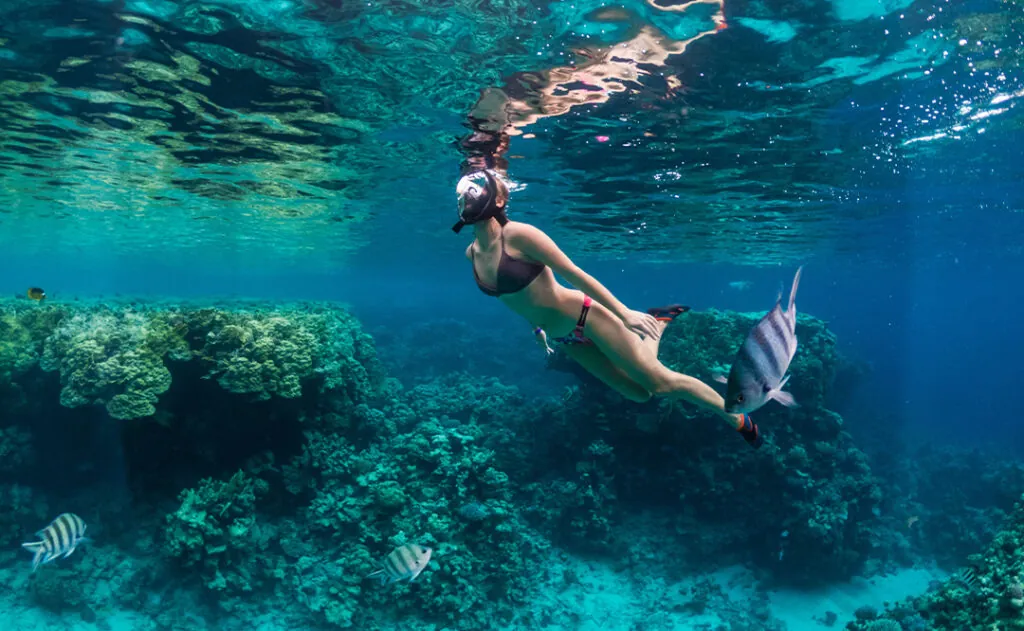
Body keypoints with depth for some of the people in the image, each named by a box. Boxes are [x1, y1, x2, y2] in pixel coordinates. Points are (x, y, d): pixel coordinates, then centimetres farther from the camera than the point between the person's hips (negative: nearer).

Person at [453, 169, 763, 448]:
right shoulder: (472, 253, -3)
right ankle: (657, 323, 40)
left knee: (660, 382, -1)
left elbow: (574, 273, -21)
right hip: (563, 337, 7)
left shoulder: (518, 235, -24)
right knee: (639, 392, 18)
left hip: (584, 317, -7)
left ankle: (737, 419, 19)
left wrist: (625, 313, -17)